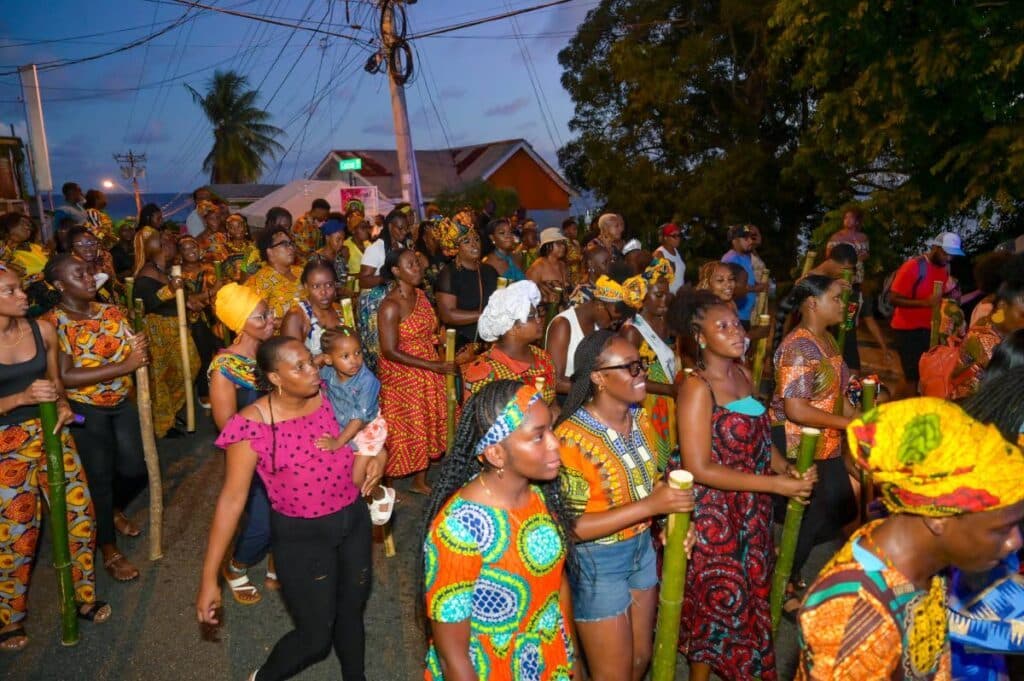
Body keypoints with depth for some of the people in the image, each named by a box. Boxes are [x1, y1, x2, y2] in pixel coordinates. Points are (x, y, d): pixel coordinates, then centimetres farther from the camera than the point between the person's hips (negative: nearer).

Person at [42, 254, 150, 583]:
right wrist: (122, 366, -28)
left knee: (135, 469, 11)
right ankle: (109, 550, 24)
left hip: (123, 404, 5)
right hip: (85, 411, -5)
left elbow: (136, 355, 5)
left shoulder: (111, 311, 2)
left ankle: (114, 510, 45)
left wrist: (141, 350, -20)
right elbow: (65, 376, -24)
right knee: (100, 477, 5)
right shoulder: (53, 323, -15)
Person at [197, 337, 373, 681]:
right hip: (301, 536, -4)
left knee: (352, 610, 23)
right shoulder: (254, 425, -23)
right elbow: (232, 498, -19)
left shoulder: (329, 397, -9)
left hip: (354, 521, 5)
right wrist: (209, 577, -18)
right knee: (315, 636, 9)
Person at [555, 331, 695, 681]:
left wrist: (672, 510, -9)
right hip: (596, 562, -7)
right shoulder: (572, 438, -26)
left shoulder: (641, 419, -4)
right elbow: (573, 527, -25)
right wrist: (650, 506, -30)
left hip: (642, 548, 7)